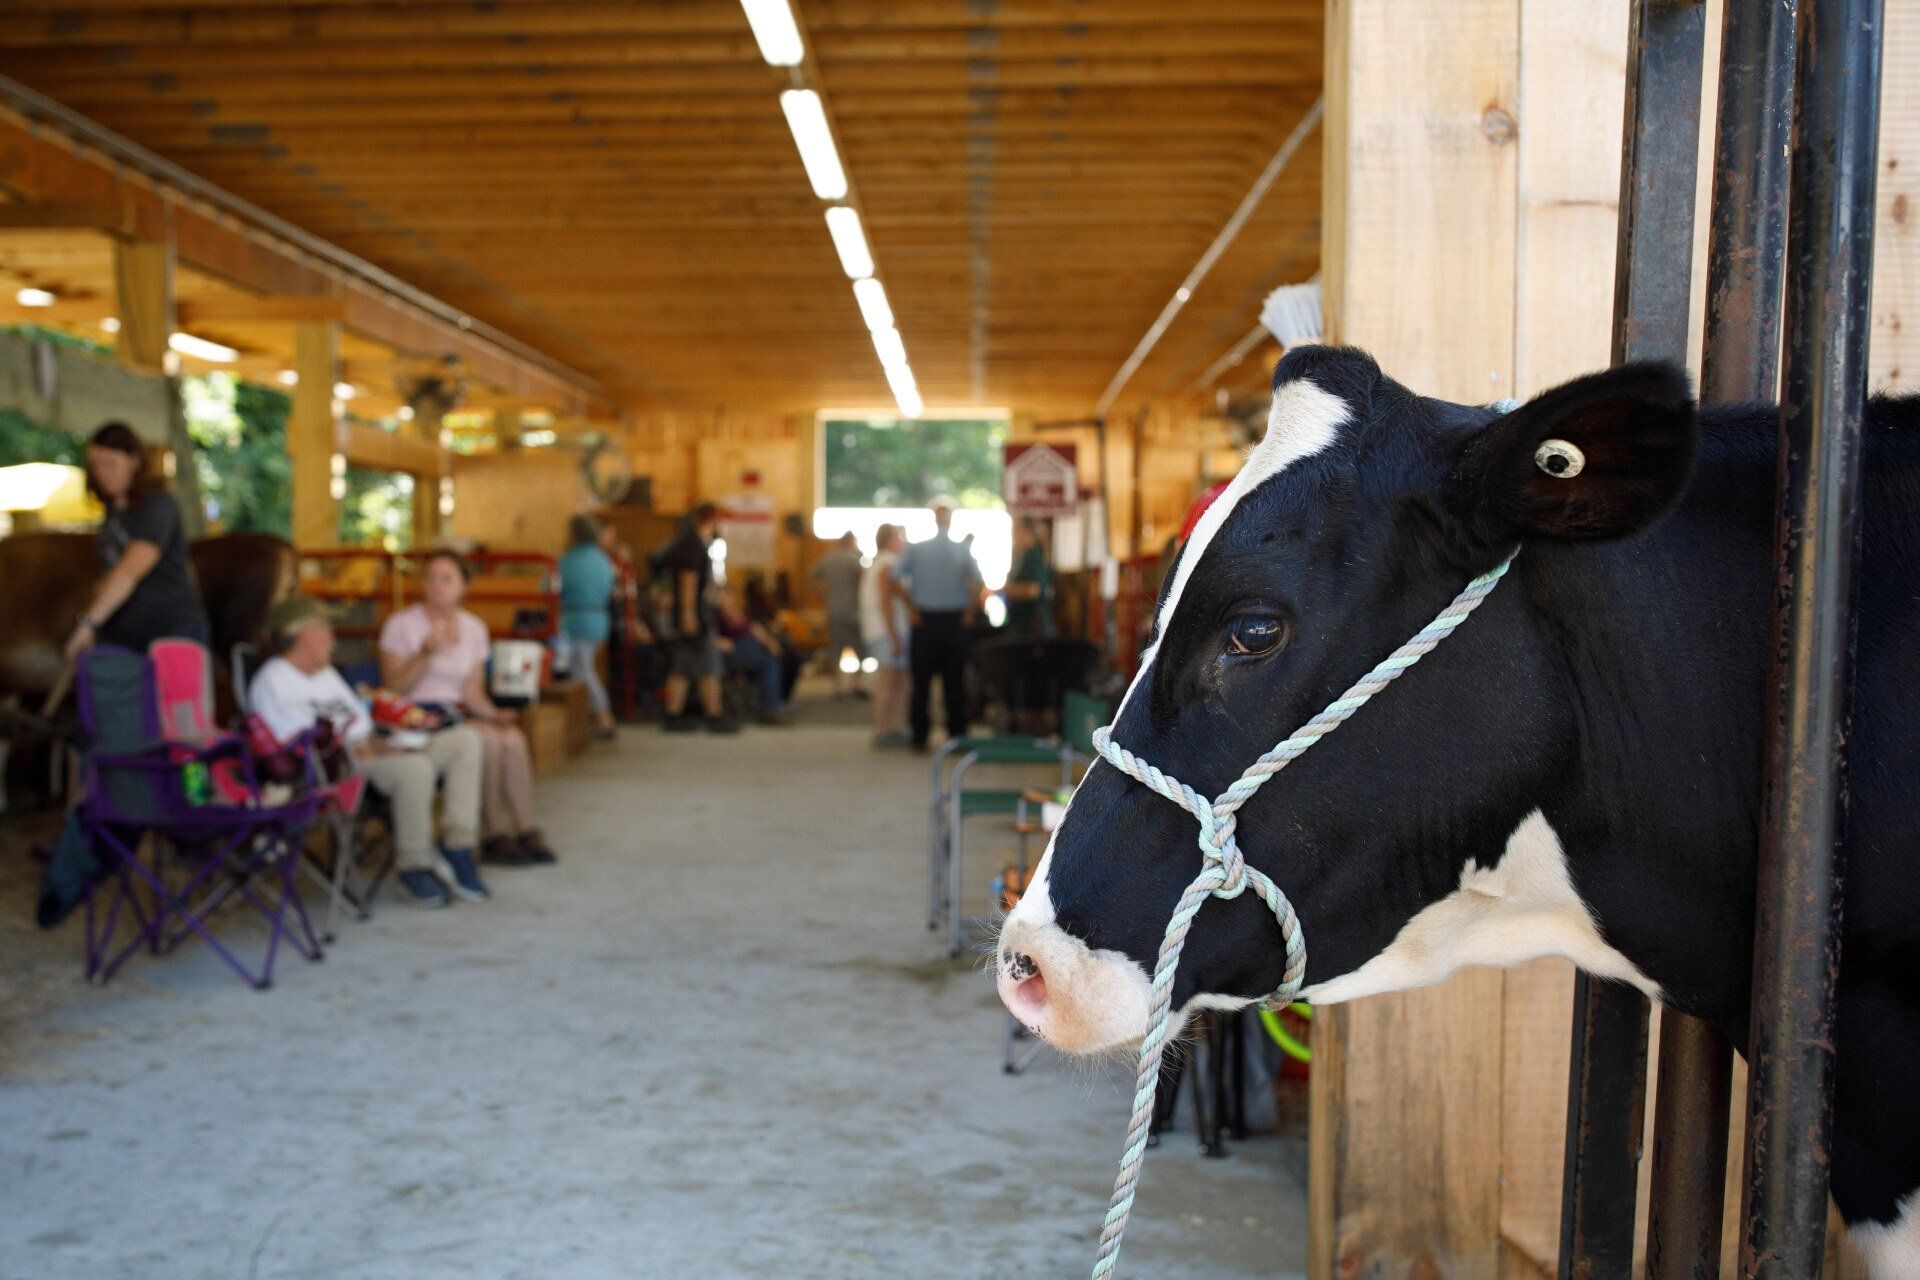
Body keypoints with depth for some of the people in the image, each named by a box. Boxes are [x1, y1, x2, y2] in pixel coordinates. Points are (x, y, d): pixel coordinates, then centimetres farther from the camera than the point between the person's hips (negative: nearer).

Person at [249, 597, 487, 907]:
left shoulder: (327, 673, 28)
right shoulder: (272, 681, -1)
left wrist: (383, 747, 4)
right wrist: (354, 750, -19)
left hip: (367, 757, 9)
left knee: (466, 739, -7)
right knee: (416, 768, -36)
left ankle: (457, 846, -16)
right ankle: (413, 865, -18)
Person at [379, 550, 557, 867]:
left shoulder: (474, 628, 12)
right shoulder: (401, 624, -2)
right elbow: (393, 689, -8)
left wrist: (494, 713, -6)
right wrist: (426, 653, -20)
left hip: (457, 714, 5)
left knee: (513, 737, -26)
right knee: (487, 740, -30)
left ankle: (525, 831, -24)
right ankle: (496, 836, -22)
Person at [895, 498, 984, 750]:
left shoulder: (915, 549, -2)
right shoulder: (963, 551, 0)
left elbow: (896, 578, -12)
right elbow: (977, 584, -9)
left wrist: (912, 608, -4)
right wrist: (969, 612, 1)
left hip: (924, 623, 0)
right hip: (955, 623, 1)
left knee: (921, 682, 6)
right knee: (955, 682, 7)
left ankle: (920, 737, 8)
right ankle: (957, 736, 10)